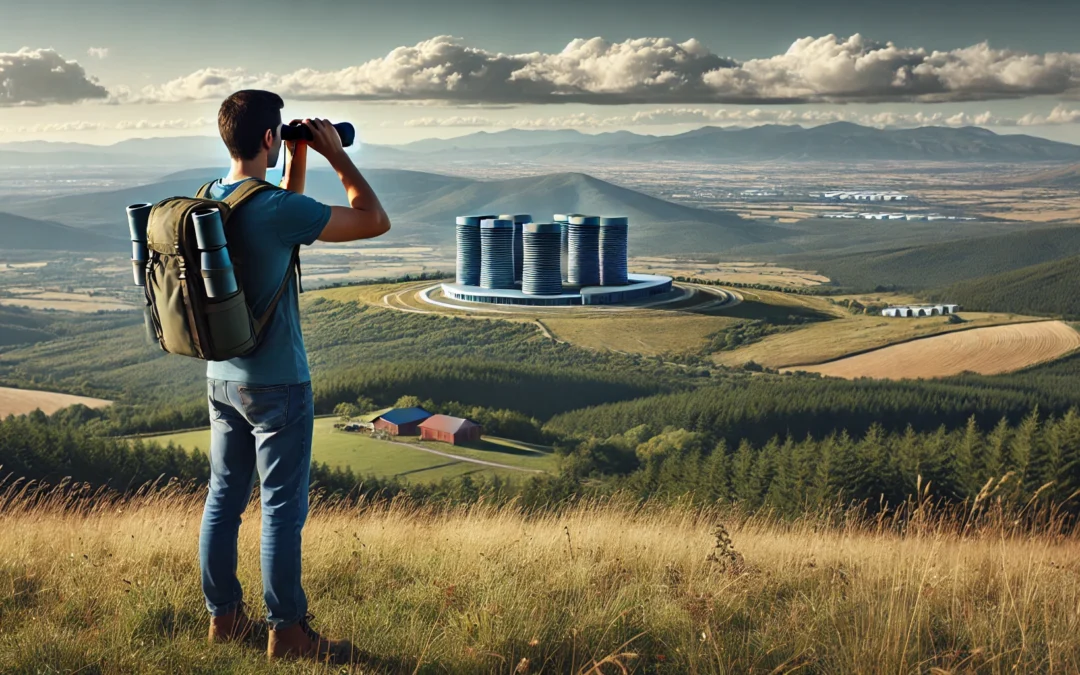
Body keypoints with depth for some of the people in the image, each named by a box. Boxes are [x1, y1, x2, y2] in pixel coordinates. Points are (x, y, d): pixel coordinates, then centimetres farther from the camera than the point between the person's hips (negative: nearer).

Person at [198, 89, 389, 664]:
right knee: (282, 508, 1)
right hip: (275, 384, -8)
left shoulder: (209, 200, 4)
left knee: (224, 497, 15)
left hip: (221, 377, 8)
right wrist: (337, 155, -6)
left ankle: (224, 617, 26)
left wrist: (299, 159, 19)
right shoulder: (275, 209, -21)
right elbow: (375, 222, -14)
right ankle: (287, 632, 11)